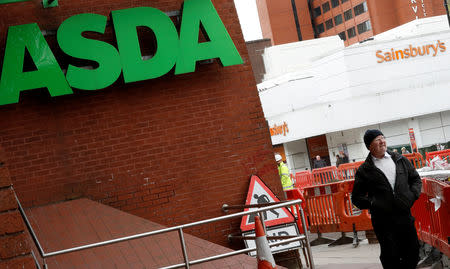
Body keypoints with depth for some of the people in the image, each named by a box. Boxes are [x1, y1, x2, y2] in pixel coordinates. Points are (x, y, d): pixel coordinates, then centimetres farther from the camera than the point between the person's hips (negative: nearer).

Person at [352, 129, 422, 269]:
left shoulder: (400, 160, 10)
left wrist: (412, 195, 3)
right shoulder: (364, 170, 0)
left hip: (405, 216, 3)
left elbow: (416, 179, 19)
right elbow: (356, 198, 4)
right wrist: (372, 203, -11)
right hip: (383, 221, -3)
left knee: (413, 254, 9)